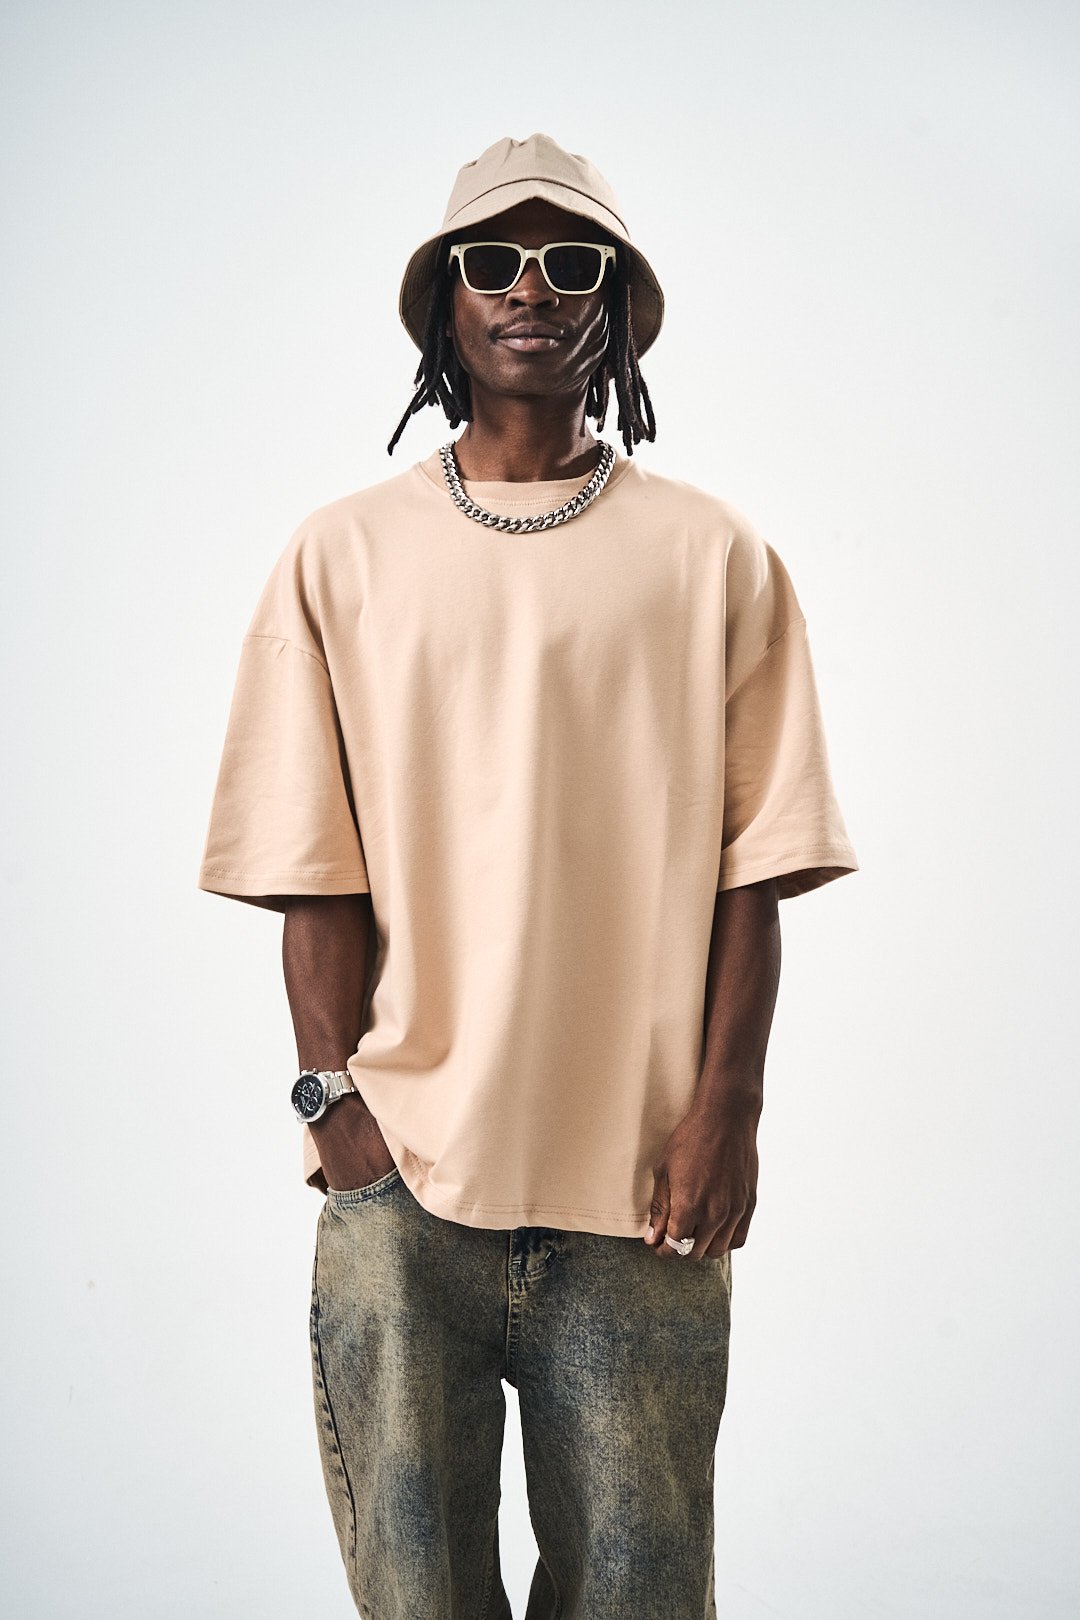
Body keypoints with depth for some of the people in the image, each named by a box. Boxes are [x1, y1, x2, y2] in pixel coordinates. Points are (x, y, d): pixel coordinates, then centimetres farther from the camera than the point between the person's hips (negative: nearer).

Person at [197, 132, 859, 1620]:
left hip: (642, 1180, 0)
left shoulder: (714, 558, 6)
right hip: (402, 1172, 1)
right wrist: (336, 1096, -5)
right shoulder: (342, 558, 7)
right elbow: (314, 870, 4)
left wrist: (726, 1108, -5)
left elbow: (750, 869, 3)